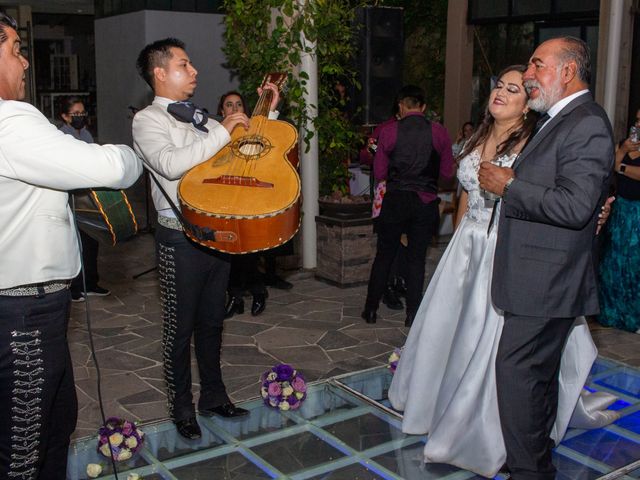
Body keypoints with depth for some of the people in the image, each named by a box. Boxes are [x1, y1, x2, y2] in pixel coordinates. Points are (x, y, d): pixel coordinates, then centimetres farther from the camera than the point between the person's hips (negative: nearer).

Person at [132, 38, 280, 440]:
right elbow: (171, 164, -25)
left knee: (212, 321, 17)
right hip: (181, 239, -7)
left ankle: (213, 396, 32)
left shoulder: (200, 119, 15)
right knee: (180, 328, 6)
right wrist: (222, 133, -21)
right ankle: (182, 408, 22)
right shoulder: (148, 120, -6)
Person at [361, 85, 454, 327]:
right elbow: (448, 172, 3)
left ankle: (371, 309, 18)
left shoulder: (389, 131, -4)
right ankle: (413, 314, 14)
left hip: (395, 200, 0)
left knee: (384, 255, 11)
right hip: (426, 202, 1)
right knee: (417, 258, 10)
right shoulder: (438, 132, -2)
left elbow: (379, 173, -1)